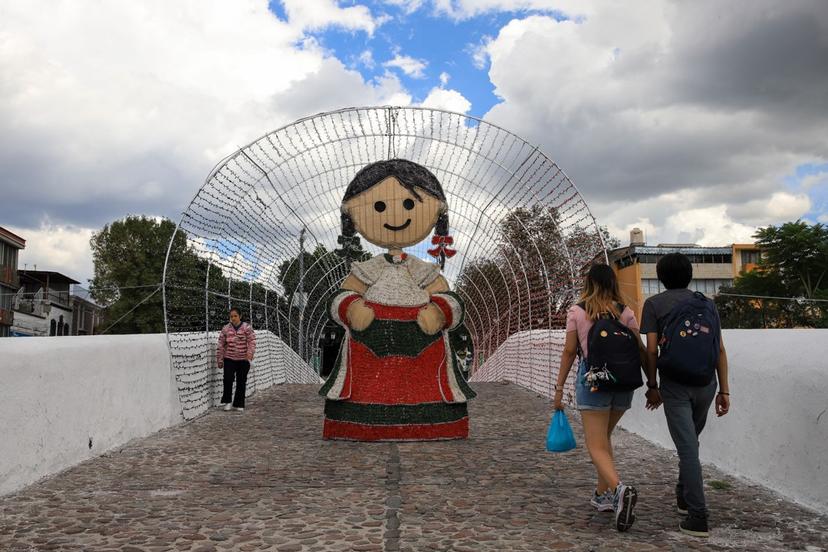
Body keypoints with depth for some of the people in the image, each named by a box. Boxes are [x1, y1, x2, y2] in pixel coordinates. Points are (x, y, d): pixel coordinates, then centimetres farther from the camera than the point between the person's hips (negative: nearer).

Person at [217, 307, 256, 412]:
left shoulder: (247, 328, -3)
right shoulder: (225, 329, 3)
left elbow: (252, 341, -10)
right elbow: (221, 345, 5)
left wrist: (250, 353, -25)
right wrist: (220, 359, 3)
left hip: (243, 360, -1)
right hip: (229, 359, 1)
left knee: (241, 382, 5)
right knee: (228, 379, -14)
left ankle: (239, 404, 17)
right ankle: (227, 401, 3)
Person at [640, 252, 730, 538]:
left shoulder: (654, 304, 2)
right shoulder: (707, 304, 12)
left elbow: (652, 349, -4)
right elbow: (720, 349, 8)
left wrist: (652, 385, 5)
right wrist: (724, 390, 10)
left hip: (675, 385, -4)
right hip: (705, 383, 4)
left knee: (687, 448, -4)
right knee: (690, 441, 23)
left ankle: (698, 517, -6)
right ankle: (683, 495, 35)